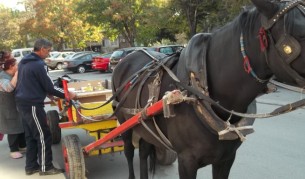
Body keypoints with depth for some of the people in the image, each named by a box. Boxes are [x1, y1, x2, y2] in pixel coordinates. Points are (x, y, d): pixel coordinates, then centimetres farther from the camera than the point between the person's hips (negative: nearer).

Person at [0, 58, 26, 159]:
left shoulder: (14, 75, 9)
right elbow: (9, 87, -36)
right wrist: (16, 75, -30)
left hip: (19, 105, 8)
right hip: (9, 108, -8)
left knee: (22, 126, 14)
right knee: (13, 128, -3)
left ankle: (22, 146, 28)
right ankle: (14, 150, 7)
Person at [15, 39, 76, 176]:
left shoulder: (24, 62, 14)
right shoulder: (39, 64, -16)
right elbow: (49, 87, -16)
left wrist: (46, 92, 25)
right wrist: (67, 94, -5)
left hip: (22, 103, 10)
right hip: (32, 105, -10)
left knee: (30, 136, 16)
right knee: (43, 136, -1)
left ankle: (31, 166, 22)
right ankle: (45, 167, 7)